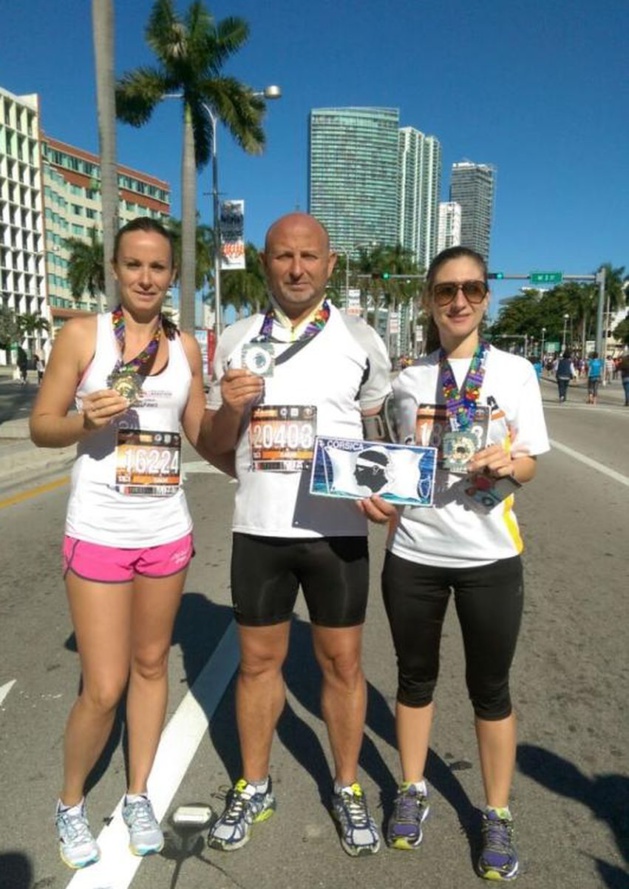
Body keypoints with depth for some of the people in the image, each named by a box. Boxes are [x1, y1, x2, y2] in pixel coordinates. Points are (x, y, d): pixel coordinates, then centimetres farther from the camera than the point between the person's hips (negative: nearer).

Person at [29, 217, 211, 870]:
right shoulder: (81, 334, -5)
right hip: (98, 534, -3)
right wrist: (86, 419, -21)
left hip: (167, 532, 4)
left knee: (151, 665, 15)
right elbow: (40, 425, -4)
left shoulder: (185, 346, 6)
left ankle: (137, 795, 36)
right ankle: (70, 803, 30)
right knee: (103, 690, 0)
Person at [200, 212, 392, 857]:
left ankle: (347, 788, 32)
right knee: (258, 660, 14)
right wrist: (229, 408, -12)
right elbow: (214, 445, 9)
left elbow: (384, 436, 6)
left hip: (337, 531, -1)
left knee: (341, 663, 10)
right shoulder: (236, 341, 5)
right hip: (257, 529, 2)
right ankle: (253, 788, 34)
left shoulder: (360, 340, 1)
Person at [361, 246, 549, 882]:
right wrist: (379, 495, -8)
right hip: (413, 553, 2)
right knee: (415, 678, 16)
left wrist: (506, 464, -23)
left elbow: (528, 465, 0)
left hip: (489, 556, -1)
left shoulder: (515, 372, -2)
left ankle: (496, 815, 32)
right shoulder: (408, 379, 3)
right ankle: (412, 793, 38)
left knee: (489, 688, 12)